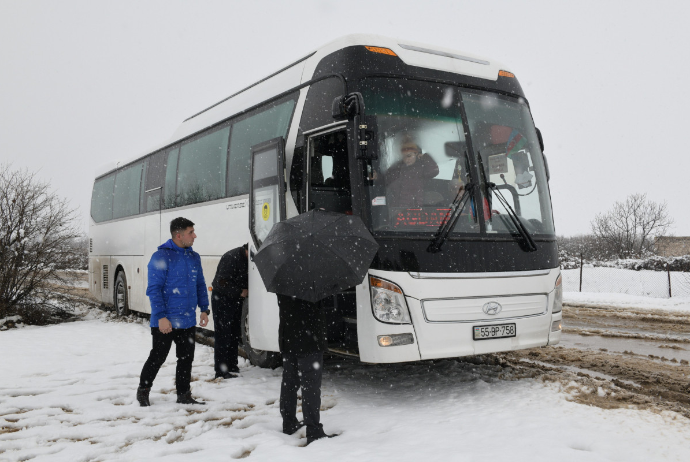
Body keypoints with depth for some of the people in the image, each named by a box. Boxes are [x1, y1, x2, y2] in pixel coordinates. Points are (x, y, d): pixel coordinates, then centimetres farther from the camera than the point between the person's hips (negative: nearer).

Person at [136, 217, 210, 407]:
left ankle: (183, 395, 24)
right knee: (157, 357, 7)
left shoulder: (194, 257, 8)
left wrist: (204, 309, 7)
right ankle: (143, 391, 27)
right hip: (165, 323, -6)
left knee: (186, 358, 11)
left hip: (188, 321, 6)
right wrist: (161, 316, -20)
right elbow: (154, 289, -15)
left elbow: (200, 285, 16)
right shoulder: (161, 257, -13)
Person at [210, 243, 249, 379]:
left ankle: (231, 366, 22)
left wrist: (245, 292, -4)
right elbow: (222, 282, -25)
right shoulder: (232, 257, -23)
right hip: (222, 299, -8)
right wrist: (240, 292, -19)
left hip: (235, 299, 8)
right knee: (223, 335, -7)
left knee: (234, 334, 12)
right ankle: (221, 371, -2)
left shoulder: (246, 259, 4)